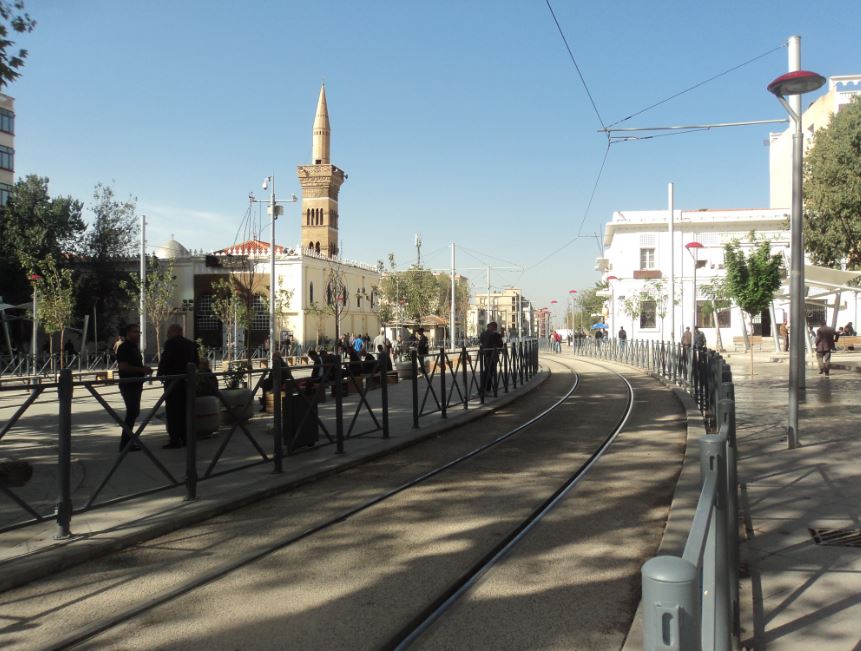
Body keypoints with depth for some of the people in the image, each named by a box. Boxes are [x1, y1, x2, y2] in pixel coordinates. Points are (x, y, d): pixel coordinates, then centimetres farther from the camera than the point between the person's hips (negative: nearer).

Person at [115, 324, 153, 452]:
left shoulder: (134, 347, 17)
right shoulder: (124, 348, -14)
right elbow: (122, 366, -24)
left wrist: (144, 368, 10)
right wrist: (141, 369, -22)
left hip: (136, 384, 10)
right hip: (128, 385, -10)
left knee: (134, 412, 15)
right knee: (132, 412, -10)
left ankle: (128, 441, 25)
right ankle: (125, 444, -5)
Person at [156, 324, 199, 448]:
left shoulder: (170, 343, -11)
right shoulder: (191, 344, 9)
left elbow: (164, 360, -13)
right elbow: (196, 362, 13)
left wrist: (161, 373, 2)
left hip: (173, 381, -7)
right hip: (187, 381, 7)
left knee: (172, 411, -2)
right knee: (185, 410, 13)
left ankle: (175, 440, -3)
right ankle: (185, 438, 16)